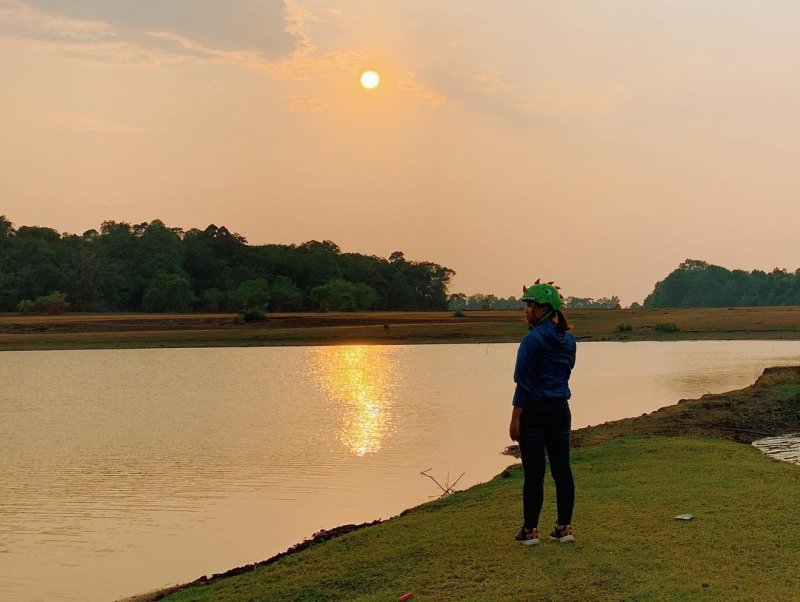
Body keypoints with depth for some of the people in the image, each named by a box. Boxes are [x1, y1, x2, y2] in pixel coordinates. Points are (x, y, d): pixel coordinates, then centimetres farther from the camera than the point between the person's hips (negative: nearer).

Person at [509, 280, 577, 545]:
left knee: (533, 472, -1)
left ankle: (530, 530, 5)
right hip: (561, 409, 7)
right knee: (562, 468, 9)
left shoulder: (533, 339, -13)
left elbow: (524, 382, -14)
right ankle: (564, 526, 13)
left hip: (535, 411, -7)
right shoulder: (568, 339, 8)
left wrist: (515, 419, -11)